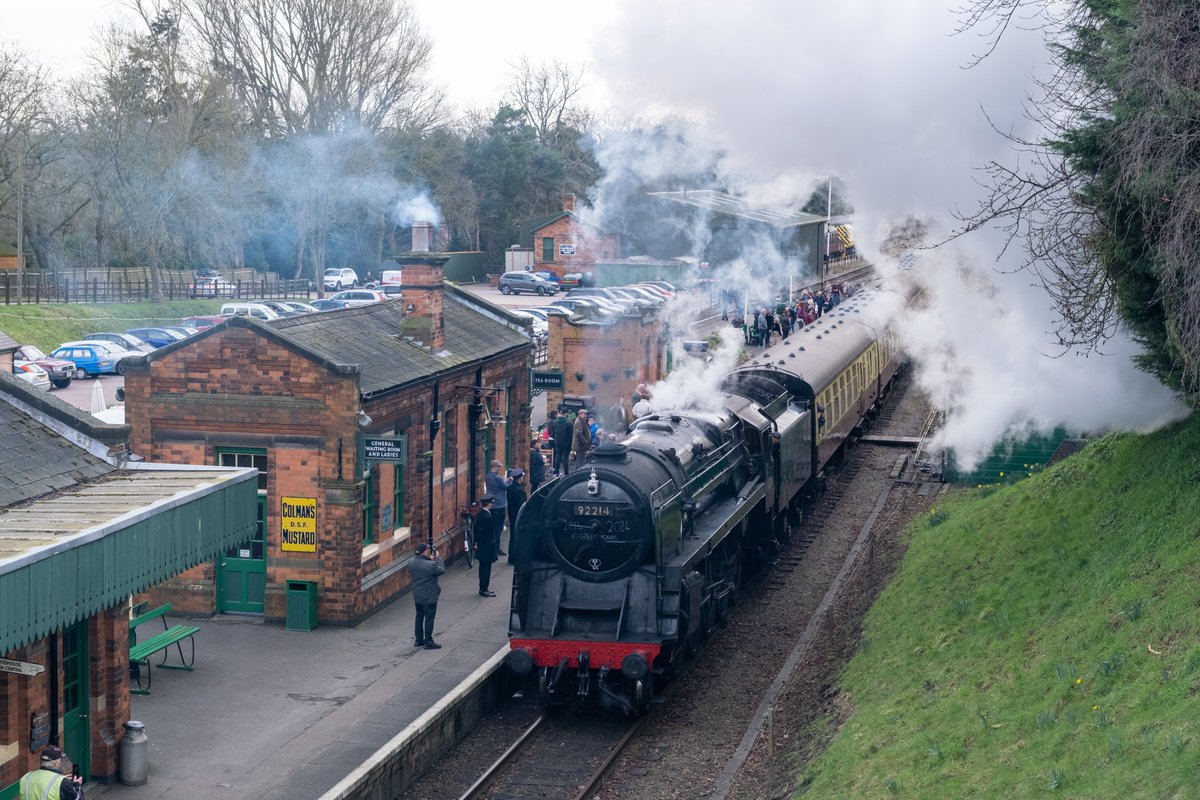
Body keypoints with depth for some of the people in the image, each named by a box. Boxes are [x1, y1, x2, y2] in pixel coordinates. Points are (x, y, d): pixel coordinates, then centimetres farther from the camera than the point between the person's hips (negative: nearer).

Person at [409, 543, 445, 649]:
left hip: (417, 596, 7)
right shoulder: (430, 565, -26)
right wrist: (438, 558, -3)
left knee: (419, 616, 19)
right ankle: (428, 641, 8)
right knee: (429, 618, 4)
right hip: (429, 596, -7)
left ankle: (419, 640, 27)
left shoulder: (411, 563, -4)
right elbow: (442, 570, -13)